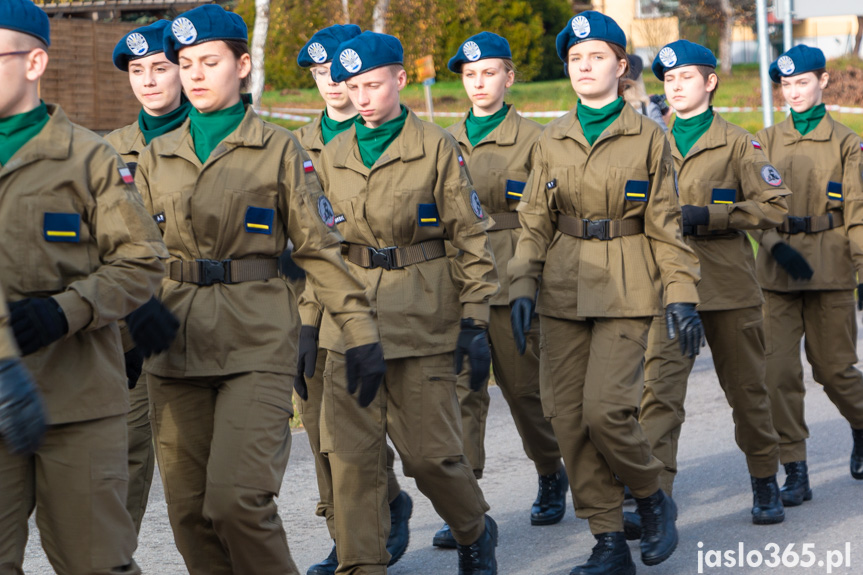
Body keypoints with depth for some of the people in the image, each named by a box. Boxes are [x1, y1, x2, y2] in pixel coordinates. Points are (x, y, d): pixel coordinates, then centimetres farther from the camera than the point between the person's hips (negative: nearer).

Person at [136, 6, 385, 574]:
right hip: (174, 347, 4)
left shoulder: (279, 149, 3)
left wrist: (362, 332, -2)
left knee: (237, 499, -16)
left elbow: (319, 246, 3)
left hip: (257, 341, -4)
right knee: (189, 510, 4)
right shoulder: (156, 157, 13)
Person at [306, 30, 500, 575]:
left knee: (431, 452, 1)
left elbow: (472, 237, -1)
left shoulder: (437, 148, -1)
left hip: (423, 321, -3)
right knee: (350, 453, -2)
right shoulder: (333, 155, 10)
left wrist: (475, 321, -5)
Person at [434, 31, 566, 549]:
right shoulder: (448, 141, 14)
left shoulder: (531, 139, 0)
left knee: (524, 385, 7)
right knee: (461, 388, -6)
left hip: (510, 278, -3)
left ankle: (552, 474, 33)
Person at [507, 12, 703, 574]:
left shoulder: (648, 138, 0)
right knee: (568, 418, 0)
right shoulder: (551, 141, 8)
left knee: (605, 408, -17)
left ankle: (654, 498, 12)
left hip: (626, 292, -4)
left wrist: (682, 295, -5)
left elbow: (666, 225, 1)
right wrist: (523, 287, 0)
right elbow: (535, 222, 11)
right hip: (564, 290, 4)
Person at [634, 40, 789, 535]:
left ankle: (765, 482, 29)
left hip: (730, 288, -2)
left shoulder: (738, 144, 1)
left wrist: (708, 216, -15)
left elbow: (775, 207, -5)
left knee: (746, 388, 11)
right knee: (659, 386, -13)